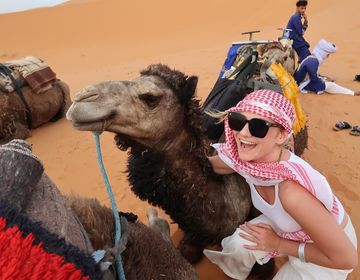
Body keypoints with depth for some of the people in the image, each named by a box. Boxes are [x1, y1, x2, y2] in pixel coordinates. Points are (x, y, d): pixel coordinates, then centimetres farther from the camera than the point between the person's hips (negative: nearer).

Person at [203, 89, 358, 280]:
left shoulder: (292, 193, -44)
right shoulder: (245, 157, -25)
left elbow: (347, 259, -30)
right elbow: (209, 164, -2)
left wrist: (277, 244, -23)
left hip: (326, 252, -4)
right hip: (285, 226, 5)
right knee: (237, 245, -9)